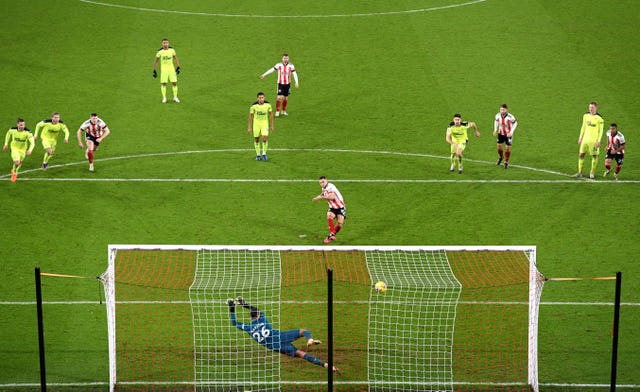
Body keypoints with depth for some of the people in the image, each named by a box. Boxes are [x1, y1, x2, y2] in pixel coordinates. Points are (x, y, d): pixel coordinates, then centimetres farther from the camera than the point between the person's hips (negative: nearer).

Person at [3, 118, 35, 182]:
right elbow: (8, 134, 1)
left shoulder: (28, 132, -30)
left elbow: (32, 142, -33)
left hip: (23, 149, 1)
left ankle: (15, 172, 53)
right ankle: (14, 172, 14)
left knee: (19, 162, 20)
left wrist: (30, 150, -51)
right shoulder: (12, 130, -24)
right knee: (17, 162, -19)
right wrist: (6, 144, 7)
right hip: (14, 148, -1)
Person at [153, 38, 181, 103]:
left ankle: (175, 97, 11)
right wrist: (154, 71, 0)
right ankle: (164, 98, 6)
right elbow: (155, 61, 2)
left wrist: (178, 67, 2)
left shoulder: (172, 50, -3)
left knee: (174, 83, -2)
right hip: (163, 69, -2)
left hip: (171, 68, 2)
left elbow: (175, 58, 10)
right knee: (163, 83, -6)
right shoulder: (160, 51, -8)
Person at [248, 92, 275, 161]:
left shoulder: (268, 104, -13)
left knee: (265, 138, -14)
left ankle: (264, 154, 5)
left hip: (265, 123, 0)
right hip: (256, 123, 0)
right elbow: (250, 116, -6)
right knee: (256, 139, 8)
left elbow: (271, 114, 1)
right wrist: (249, 127, -5)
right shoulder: (254, 105, -17)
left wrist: (271, 125, 3)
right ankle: (258, 155, 26)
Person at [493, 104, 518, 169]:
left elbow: (515, 123, -10)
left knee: (508, 148, -1)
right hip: (501, 133, 3)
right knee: (499, 146, 6)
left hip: (508, 134, -3)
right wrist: (495, 130, -1)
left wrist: (511, 132, -16)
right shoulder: (498, 116, -15)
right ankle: (501, 157, 39)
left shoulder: (510, 117, -27)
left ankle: (506, 162, 18)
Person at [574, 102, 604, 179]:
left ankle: (592, 172, 18)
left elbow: (601, 130, -5)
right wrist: (580, 137, 12)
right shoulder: (586, 116, 7)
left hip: (594, 140, -5)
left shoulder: (599, 118, -8)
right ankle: (580, 173, 7)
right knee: (581, 154, 1)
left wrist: (598, 140, -11)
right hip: (585, 139, 5)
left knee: (594, 155, 4)